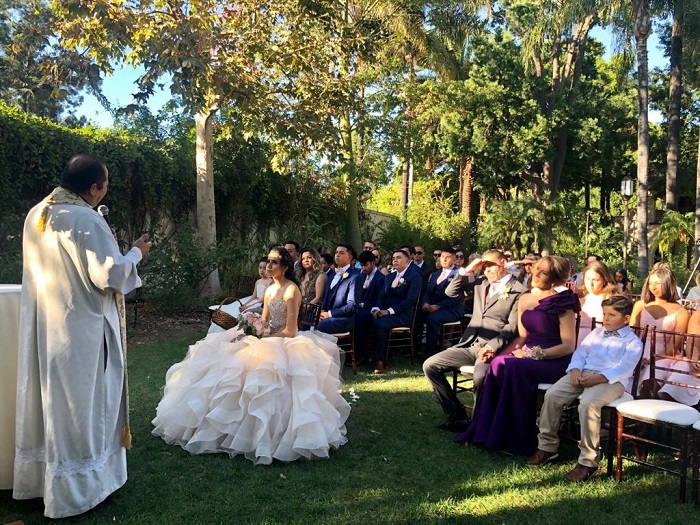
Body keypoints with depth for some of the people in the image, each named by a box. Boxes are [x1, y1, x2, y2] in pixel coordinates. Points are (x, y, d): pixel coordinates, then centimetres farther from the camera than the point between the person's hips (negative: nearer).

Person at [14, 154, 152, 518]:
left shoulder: (36, 214, 6)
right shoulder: (86, 220, -20)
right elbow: (109, 275, -19)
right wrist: (136, 253, -3)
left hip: (41, 325, 8)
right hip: (79, 328, -8)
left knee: (48, 397, 17)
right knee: (78, 402, 4)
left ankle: (39, 476, 31)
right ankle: (76, 488, 16)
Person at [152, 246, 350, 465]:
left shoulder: (291, 290, -14)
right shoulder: (270, 289, 11)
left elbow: (289, 331, -18)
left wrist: (260, 338, -17)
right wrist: (247, 332, -8)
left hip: (285, 344, -9)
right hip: (270, 340, 9)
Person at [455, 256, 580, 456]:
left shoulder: (562, 304, -8)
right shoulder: (525, 299, 10)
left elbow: (568, 346, -12)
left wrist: (535, 354, -19)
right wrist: (502, 352, -1)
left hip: (554, 361, -5)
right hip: (528, 356, 5)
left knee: (514, 368, -33)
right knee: (499, 363, -27)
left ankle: (514, 439, -21)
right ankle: (486, 431, -20)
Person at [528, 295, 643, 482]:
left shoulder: (633, 342, 6)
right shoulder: (596, 333, 25)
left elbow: (624, 368, -10)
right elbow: (580, 353, 17)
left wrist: (598, 377, -24)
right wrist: (575, 370, -6)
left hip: (611, 380, -6)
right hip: (584, 373, 6)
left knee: (588, 404, -35)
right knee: (552, 394, -16)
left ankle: (588, 461, -22)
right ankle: (547, 446, -1)